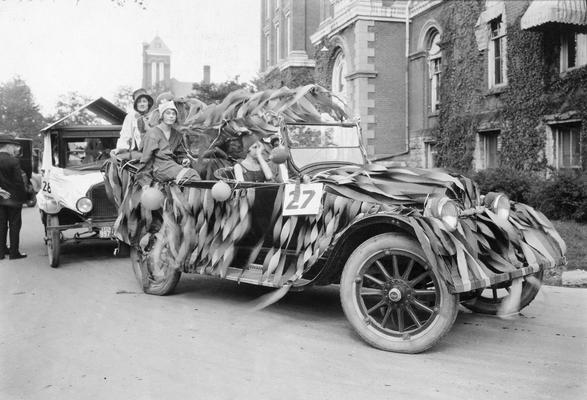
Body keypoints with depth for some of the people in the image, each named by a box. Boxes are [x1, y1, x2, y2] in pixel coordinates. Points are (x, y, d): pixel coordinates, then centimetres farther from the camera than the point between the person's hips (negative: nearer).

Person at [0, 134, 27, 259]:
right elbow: (19, 181, -15)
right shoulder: (13, 161, -18)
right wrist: (24, 196, -7)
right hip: (13, 198, -5)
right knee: (14, 225, 5)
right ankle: (14, 252, 9)